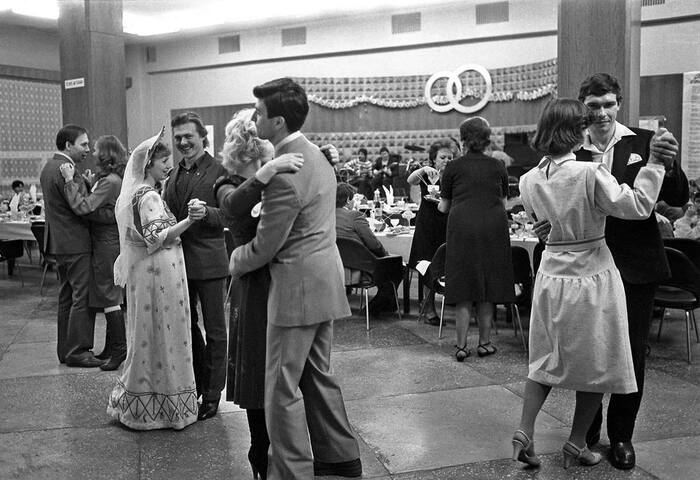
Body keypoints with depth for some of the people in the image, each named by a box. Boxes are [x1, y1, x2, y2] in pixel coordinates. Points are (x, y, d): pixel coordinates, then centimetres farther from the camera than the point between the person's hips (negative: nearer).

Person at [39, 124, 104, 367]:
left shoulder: (49, 167, 14)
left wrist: (88, 183, 4)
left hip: (59, 242, 11)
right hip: (75, 243, -11)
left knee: (67, 296, 15)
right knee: (82, 297, -5)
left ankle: (65, 349, 23)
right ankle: (77, 352, -1)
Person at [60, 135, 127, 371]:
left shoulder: (110, 182, -18)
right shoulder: (113, 179, 12)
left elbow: (82, 207, -25)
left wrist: (70, 181, -22)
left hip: (107, 245, -10)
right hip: (108, 243, 10)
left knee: (108, 297, -4)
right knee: (109, 296, 14)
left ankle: (118, 349, 2)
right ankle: (112, 348, 22)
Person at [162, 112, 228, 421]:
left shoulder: (219, 171, -9)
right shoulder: (174, 173, 13)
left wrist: (206, 212, -32)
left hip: (208, 259, -7)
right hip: (178, 257, 7)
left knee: (214, 329, 4)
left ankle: (212, 395, 14)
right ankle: (196, 386, 32)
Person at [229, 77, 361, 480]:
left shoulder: (286, 173, -22)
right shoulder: (314, 153, 10)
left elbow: (265, 247, -16)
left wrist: (235, 262, 4)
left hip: (298, 288, -10)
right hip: (324, 281, 10)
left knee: (283, 389, 2)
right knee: (319, 375, 20)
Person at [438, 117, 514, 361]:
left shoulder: (453, 167, 5)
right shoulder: (497, 166, 11)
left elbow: (444, 207, 10)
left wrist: (440, 205, 32)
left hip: (462, 227, -1)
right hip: (493, 227, 1)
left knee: (463, 288, 4)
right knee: (489, 287, 10)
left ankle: (461, 346, 6)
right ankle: (485, 342, 16)